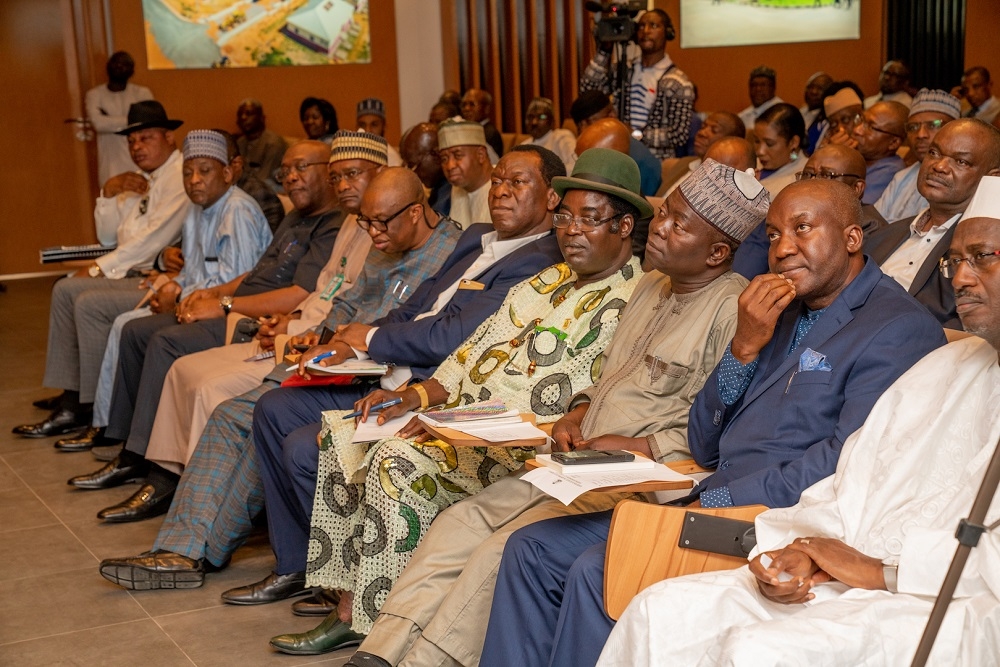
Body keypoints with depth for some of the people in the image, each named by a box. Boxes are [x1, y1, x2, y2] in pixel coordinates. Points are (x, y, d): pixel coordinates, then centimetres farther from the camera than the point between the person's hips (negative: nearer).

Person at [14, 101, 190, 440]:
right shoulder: (142, 180, 18)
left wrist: (100, 268, -13)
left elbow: (155, 237, -20)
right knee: (66, 289, 6)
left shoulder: (181, 175, -13)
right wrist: (110, 193, 2)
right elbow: (109, 236, 19)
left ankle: (97, 411, -9)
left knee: (90, 303, -22)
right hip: (136, 272, 10)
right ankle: (70, 401, 5)